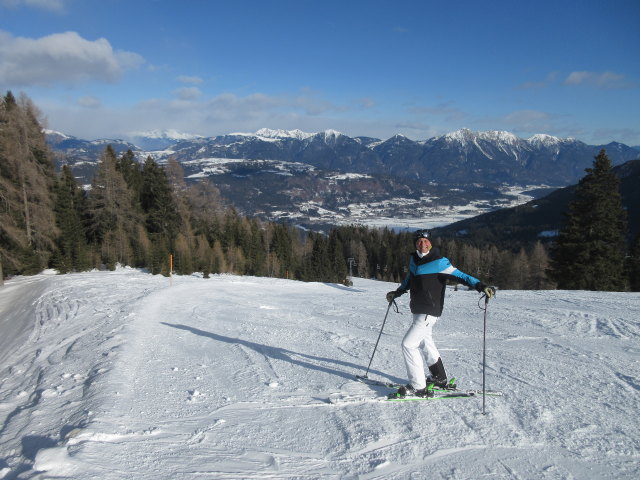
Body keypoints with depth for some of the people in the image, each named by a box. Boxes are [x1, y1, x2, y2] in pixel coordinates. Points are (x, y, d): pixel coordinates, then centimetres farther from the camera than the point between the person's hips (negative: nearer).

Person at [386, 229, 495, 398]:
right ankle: (439, 378, 40)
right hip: (417, 311, 8)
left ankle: (418, 387, -3)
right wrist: (396, 293, 26)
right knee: (425, 343, 21)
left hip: (429, 312, -8)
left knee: (408, 344, -13)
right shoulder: (413, 259, 7)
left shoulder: (439, 262, -15)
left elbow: (459, 275, -19)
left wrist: (480, 285, -31)